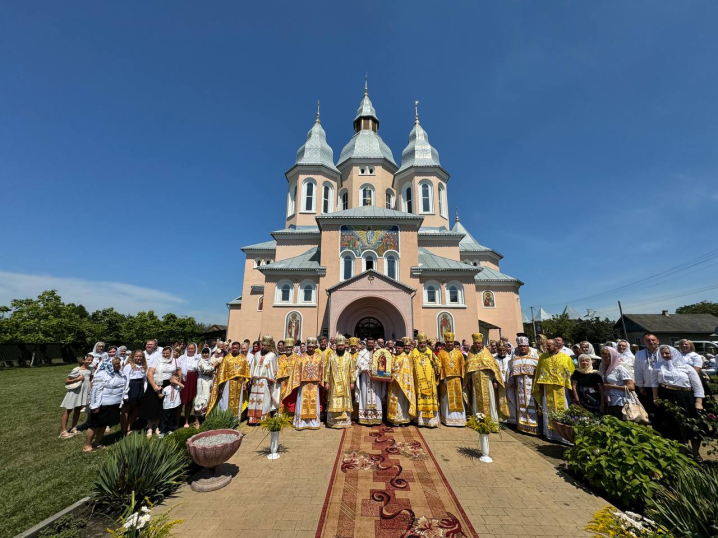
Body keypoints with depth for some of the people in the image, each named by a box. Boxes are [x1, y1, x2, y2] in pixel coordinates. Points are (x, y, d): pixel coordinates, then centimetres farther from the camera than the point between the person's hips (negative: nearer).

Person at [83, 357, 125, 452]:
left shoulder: (119, 373, 6)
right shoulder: (101, 374, -18)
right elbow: (96, 390, -19)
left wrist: (121, 402, 18)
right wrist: (95, 406, -19)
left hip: (114, 405, 7)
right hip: (102, 405, -7)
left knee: (104, 425, 17)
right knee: (95, 425, 6)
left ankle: (97, 443, 30)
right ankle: (87, 445, 21)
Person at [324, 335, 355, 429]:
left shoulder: (349, 356, 2)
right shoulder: (331, 356, 1)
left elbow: (352, 370, 3)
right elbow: (327, 370, 2)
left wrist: (352, 382, -1)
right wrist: (326, 382, -3)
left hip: (345, 384, 1)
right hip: (334, 384, -1)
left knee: (345, 402, 5)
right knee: (334, 402, 1)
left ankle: (345, 421, 16)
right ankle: (333, 421, 12)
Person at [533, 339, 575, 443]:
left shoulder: (566, 358, -1)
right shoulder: (543, 357, 3)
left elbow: (570, 374, 2)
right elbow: (539, 372, 5)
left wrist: (568, 387, -5)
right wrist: (540, 387, 1)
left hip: (561, 389, -1)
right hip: (547, 388, 1)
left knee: (562, 411, 4)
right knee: (548, 411, 7)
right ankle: (550, 433, 17)